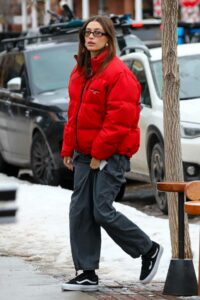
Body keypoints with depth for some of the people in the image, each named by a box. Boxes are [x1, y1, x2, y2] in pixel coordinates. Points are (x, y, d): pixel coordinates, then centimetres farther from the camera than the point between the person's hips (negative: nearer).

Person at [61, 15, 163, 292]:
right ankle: (87, 274, 9)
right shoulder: (80, 72, 13)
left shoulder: (118, 73, -14)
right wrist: (68, 150, 13)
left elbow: (119, 119, -18)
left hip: (111, 154, -8)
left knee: (102, 212, -10)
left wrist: (100, 154, -17)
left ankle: (149, 250, 11)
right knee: (80, 212, 3)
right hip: (84, 154, 8)